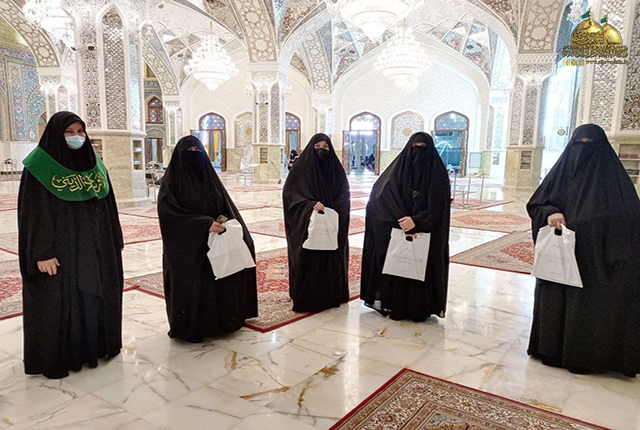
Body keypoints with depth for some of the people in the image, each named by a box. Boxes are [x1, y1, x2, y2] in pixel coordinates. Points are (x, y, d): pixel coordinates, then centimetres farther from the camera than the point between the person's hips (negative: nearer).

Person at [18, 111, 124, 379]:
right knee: (59, 302, 5)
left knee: (96, 297, 14)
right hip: (60, 251, -5)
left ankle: (95, 344, 32)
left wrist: (115, 241, 8)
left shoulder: (94, 164, 7)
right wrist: (42, 252, -16)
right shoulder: (39, 167, -9)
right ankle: (56, 357, 21)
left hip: (94, 249, 5)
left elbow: (108, 207, 9)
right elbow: (33, 213, -11)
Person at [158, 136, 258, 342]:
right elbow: (169, 211, -17)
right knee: (190, 285, 3)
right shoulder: (172, 180, -7)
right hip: (187, 247, -4)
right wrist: (205, 224, -24)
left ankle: (219, 320, 26)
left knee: (218, 283, 7)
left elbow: (226, 206, 9)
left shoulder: (210, 177, 8)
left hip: (212, 243, 5)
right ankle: (190, 328, 21)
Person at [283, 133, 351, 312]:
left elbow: (344, 194, 6)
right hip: (308, 225, -3)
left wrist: (332, 209, -13)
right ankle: (305, 298, 12)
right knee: (308, 260, -1)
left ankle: (331, 295, 22)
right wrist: (310, 204, -23)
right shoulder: (302, 168, -2)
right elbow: (289, 192, -10)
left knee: (332, 259, 7)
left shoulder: (335, 168, 8)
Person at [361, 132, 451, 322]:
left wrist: (416, 221, -22)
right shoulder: (399, 169, 3)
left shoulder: (438, 172, 0)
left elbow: (438, 205, -8)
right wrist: (401, 219, -20)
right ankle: (396, 306, 16)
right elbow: (382, 195, -8)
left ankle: (419, 308, 15)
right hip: (398, 231, 1)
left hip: (426, 233, -1)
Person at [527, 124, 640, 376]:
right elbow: (535, 204, 8)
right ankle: (554, 347, 23)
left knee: (592, 303, 3)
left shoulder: (612, 174, 0)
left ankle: (584, 354, 18)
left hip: (597, 258, -2)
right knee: (556, 301, 8)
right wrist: (550, 213, -15)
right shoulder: (561, 171, 6)